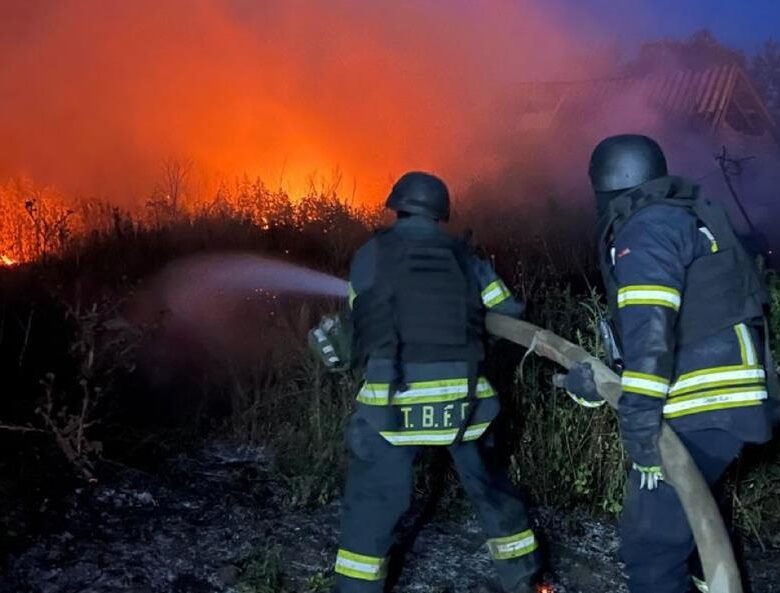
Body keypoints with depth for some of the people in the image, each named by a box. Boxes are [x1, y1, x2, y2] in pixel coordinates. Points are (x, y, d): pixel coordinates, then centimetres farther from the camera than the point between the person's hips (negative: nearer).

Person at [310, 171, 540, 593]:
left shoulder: (370, 256, 3)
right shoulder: (463, 256, 9)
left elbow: (366, 324, 9)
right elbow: (510, 314, 11)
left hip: (394, 399, -3)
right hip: (463, 396, 3)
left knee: (372, 503, 10)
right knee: (490, 485, 21)